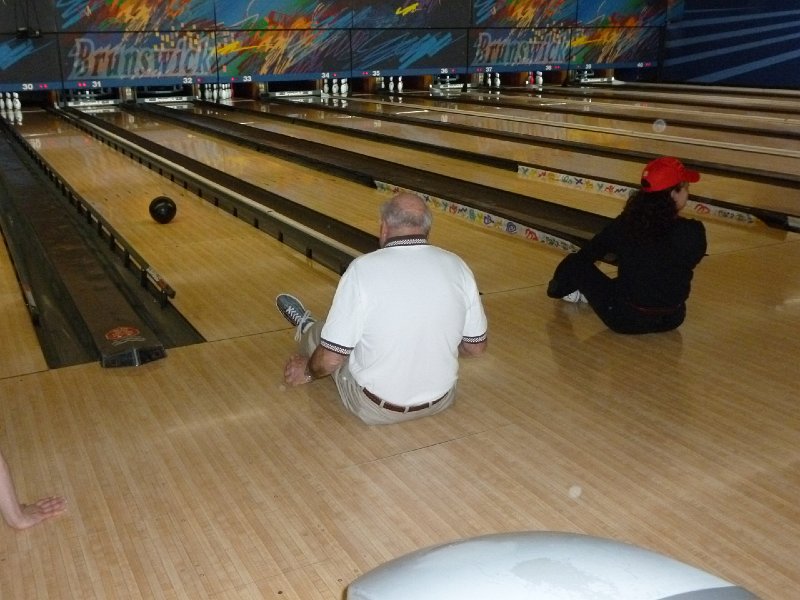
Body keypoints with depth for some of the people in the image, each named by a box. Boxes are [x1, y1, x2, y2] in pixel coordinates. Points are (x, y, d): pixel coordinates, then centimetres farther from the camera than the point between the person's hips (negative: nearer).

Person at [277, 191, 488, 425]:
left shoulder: (363, 269, -22)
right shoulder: (457, 267, -11)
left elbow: (330, 359, -19)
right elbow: (476, 346, 0)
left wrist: (308, 371, 4)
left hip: (376, 409, -4)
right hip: (440, 401, 4)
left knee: (321, 334, 22)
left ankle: (307, 330, 56)